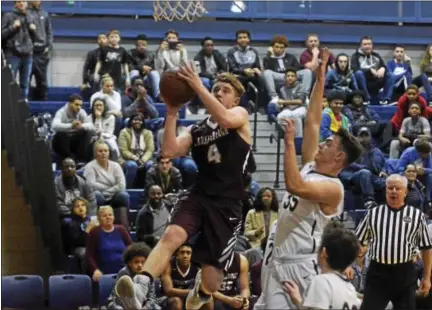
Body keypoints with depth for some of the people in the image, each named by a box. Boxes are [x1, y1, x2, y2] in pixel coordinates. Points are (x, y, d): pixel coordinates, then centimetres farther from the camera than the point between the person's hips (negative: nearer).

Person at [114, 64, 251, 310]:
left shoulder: (240, 115, 4)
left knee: (213, 269, 0)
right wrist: (172, 114, -6)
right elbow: (170, 152, 0)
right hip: (198, 196, 3)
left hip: (227, 204, -2)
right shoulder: (196, 130, 15)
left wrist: (198, 86, -24)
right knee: (172, 236, -27)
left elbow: (225, 119, -22)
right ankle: (140, 289, -44)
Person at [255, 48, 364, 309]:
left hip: (303, 267, -8)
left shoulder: (333, 188, -13)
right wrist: (320, 79, 13)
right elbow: (312, 122, 15)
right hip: (278, 261, 8)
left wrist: (290, 142, -28)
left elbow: (294, 186, -31)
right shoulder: (311, 167, 11)